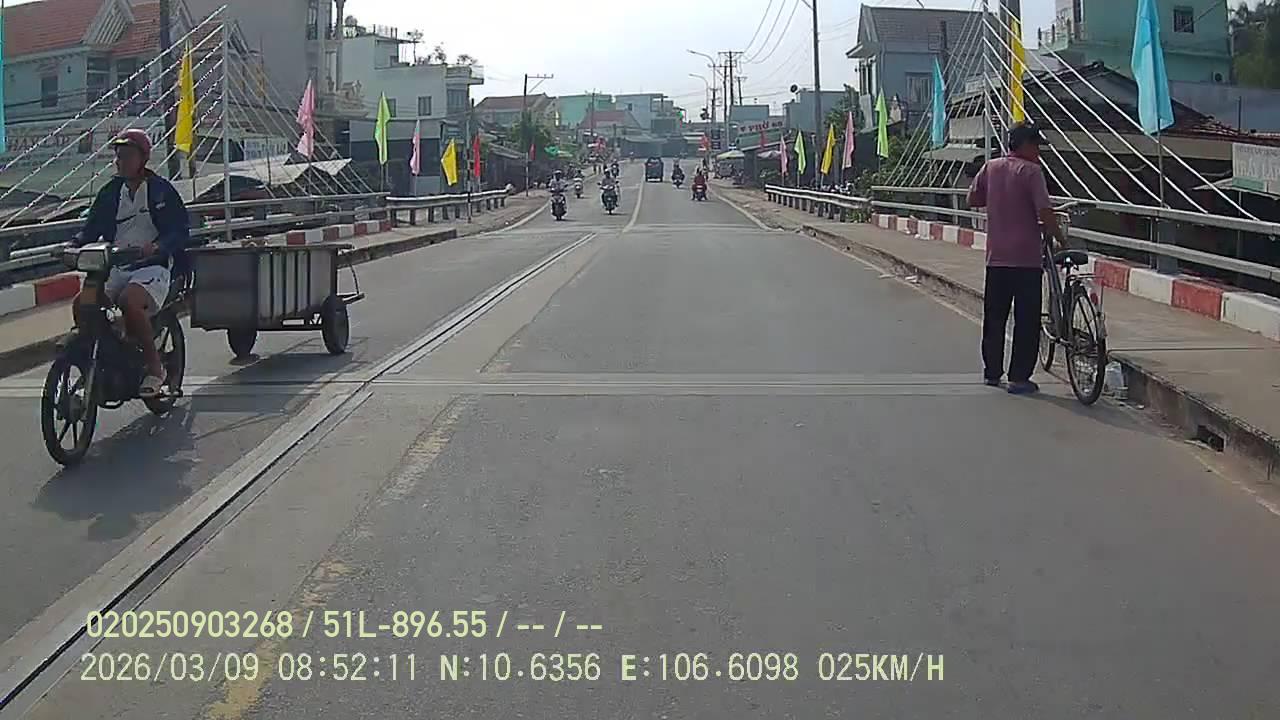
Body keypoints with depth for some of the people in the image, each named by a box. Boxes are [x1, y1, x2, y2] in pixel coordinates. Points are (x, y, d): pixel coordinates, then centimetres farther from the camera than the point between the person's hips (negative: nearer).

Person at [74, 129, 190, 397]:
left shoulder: (161, 190, 1)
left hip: (153, 265, -5)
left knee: (129, 302, -35)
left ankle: (155, 367, -19)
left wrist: (156, 247, -25)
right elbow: (92, 227, 17)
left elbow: (181, 231, -6)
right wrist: (75, 245, -5)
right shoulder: (110, 191, 16)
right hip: (115, 267, 5)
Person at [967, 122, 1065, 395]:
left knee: (994, 317, 15)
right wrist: (1060, 237, -4)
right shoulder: (1031, 171, -10)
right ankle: (1019, 378, 2)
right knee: (1026, 321, 2)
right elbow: (1045, 212, -17)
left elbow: (973, 200, 15)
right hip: (1026, 258, -5)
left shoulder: (991, 167, 6)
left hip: (996, 257, 5)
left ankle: (991, 372, 22)